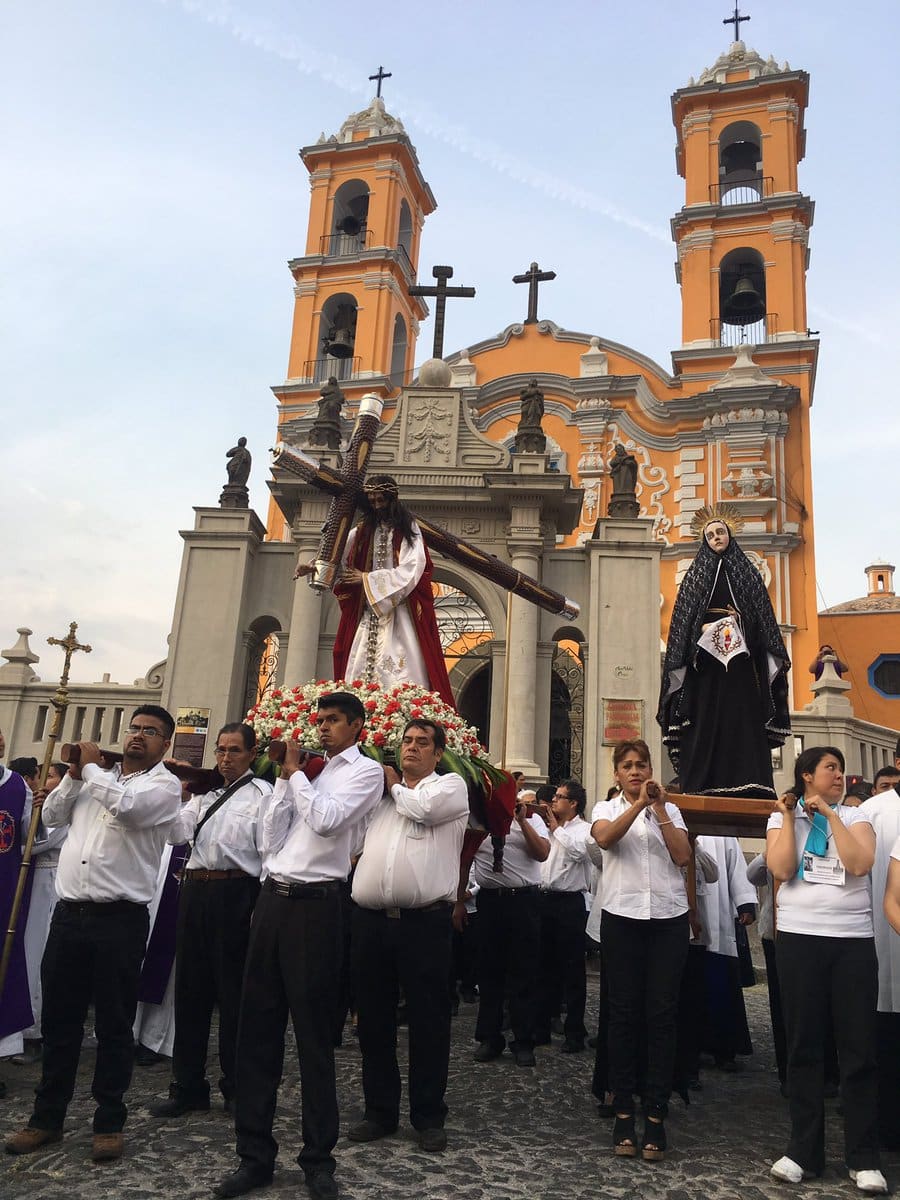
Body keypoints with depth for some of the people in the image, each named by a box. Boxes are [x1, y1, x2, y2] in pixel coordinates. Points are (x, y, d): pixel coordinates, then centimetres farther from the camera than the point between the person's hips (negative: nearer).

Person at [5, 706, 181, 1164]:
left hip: (119, 919, -5)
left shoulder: (164, 785, -4)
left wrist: (90, 767, -7)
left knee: (113, 1025, 5)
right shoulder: (98, 777, 16)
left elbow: (126, 803, -23)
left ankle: (109, 1122, 19)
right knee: (58, 1020, 14)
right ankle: (47, 1117, 29)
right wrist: (74, 774, 3)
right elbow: (52, 816, 18)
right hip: (68, 914, 6)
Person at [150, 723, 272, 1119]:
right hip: (195, 891, 6)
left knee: (233, 992, 4)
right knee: (190, 989, 12)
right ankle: (188, 1086, 26)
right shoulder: (204, 792, 17)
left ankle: (238, 1087, 20)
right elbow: (177, 833, 8)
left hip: (235, 894, -6)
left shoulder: (262, 794, -3)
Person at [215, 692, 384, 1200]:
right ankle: (256, 1154, 22)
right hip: (272, 897, 6)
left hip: (314, 905, -6)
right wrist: (286, 778, 4)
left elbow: (327, 821, -18)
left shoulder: (365, 770, 0)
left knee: (314, 1035, 3)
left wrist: (296, 773, -5)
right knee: (258, 1028, 10)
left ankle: (319, 1159, 19)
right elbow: (272, 840, 11)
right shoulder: (311, 772, 17)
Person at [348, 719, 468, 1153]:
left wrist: (395, 786, 3)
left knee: (427, 1019, 5)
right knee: (374, 1018, 13)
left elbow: (422, 807, -15)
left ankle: (428, 1116, 20)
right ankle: (380, 1110, 28)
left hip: (424, 921, -4)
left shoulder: (451, 785, 4)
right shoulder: (378, 789, 17)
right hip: (370, 919, 4)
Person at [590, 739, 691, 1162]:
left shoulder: (670, 809, 12)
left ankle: (656, 1115, 9)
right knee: (624, 1013, 4)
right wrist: (638, 804, -23)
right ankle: (623, 1112, 13)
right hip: (622, 918, -1)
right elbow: (605, 838, -15)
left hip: (669, 919, 1)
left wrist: (659, 809, -8)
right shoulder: (607, 809, 8)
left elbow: (683, 856, -3)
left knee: (662, 1014, 1)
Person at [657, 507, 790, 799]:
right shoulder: (696, 574, 13)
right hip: (705, 666, -1)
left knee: (743, 723, -6)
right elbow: (683, 622, 8)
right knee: (705, 723, -6)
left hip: (741, 663, 1)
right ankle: (701, 789, -7)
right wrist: (704, 629, -10)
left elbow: (763, 618, 10)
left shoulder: (747, 572, 15)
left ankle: (748, 792, -7)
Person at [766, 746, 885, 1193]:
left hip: (853, 939, 0)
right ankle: (804, 1149, 18)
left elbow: (859, 864, -13)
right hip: (799, 937, 0)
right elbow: (781, 869, -9)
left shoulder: (855, 817, 6)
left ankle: (863, 1155, 15)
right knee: (804, 1046, 7)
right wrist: (789, 817, -7)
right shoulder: (783, 817, 6)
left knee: (859, 1048, 3)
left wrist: (829, 814, -11)